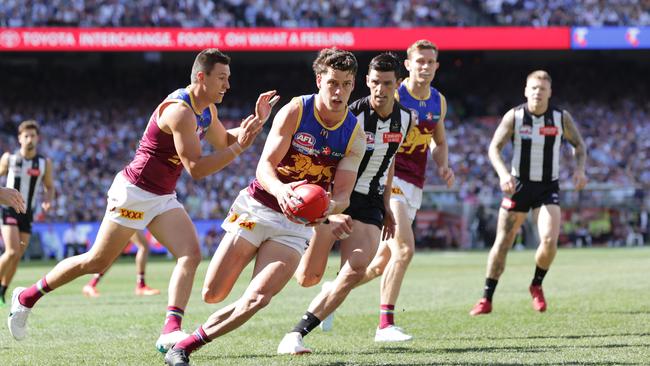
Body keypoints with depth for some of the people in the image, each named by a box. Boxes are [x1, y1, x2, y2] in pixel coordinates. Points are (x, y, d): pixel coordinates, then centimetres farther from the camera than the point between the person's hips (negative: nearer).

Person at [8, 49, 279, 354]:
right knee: (97, 261, 1)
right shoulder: (179, 111, -25)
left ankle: (170, 332, -20)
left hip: (163, 198, 9)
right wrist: (239, 147, -24)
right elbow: (196, 168, -27)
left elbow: (223, 143, 23)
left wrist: (255, 121, 9)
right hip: (134, 192, -9)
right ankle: (27, 297, 18)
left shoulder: (207, 111, 6)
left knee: (191, 254, -13)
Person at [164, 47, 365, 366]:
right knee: (213, 294, -3)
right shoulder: (295, 112, -11)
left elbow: (342, 194, -6)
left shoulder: (355, 136, -3)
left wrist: (329, 213, -31)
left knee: (257, 299, -18)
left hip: (296, 224, 2)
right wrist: (279, 189, -41)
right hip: (258, 207, -1)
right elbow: (265, 165, -18)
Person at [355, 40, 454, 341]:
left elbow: (439, 142, 25)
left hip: (414, 186, 7)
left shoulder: (439, 102, 11)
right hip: (389, 179, -7)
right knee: (405, 248, -21)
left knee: (386, 258, 11)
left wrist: (443, 166, 5)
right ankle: (385, 325, -17)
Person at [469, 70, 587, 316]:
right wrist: (503, 173, -23)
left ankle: (537, 286, 10)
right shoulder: (514, 116, -7)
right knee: (502, 243, -1)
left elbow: (578, 145, 10)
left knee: (549, 241, -18)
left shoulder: (561, 118, -3)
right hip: (518, 185, 0)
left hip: (548, 188, 0)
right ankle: (487, 300, 9)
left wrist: (579, 169, -8)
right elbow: (494, 148, -6)